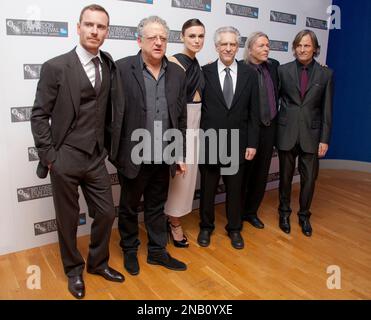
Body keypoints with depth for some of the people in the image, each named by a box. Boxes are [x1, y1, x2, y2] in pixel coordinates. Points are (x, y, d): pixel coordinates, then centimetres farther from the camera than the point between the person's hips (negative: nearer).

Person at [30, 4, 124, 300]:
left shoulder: (109, 65, 4)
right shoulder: (56, 67, -7)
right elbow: (39, 115, -6)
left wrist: (108, 147, 2)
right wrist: (48, 156, -8)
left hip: (97, 158, 4)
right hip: (65, 159, -3)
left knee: (106, 214, 12)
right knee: (68, 219, 12)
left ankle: (98, 262, 37)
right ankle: (74, 270, 35)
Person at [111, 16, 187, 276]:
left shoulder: (177, 72, 5)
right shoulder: (122, 69, -9)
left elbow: (181, 116, 7)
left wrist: (180, 154, 7)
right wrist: (114, 152, -9)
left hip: (164, 157, 4)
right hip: (134, 157, -3)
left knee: (157, 207, 18)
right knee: (129, 208, 15)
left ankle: (157, 251, 36)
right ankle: (130, 251, 37)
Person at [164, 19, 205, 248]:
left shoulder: (197, 65, 11)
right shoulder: (174, 62, -12)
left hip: (195, 122, 8)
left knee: (188, 173, 14)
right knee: (179, 173, 1)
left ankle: (174, 217, 31)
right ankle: (175, 223, 19)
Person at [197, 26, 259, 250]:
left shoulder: (250, 73, 2)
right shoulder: (205, 72, -3)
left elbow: (254, 112, 2)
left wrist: (252, 143, -2)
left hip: (237, 142, 1)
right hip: (210, 141, -1)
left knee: (235, 189, 13)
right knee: (208, 188, 13)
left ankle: (234, 228, 34)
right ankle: (206, 227, 34)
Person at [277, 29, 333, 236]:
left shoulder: (326, 74, 3)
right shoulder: (283, 70, 1)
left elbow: (327, 109, 2)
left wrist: (325, 139, -3)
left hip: (311, 133, 1)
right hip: (287, 132, 0)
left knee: (309, 178, 5)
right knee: (286, 176, 10)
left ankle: (304, 215, 26)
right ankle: (285, 213, 29)